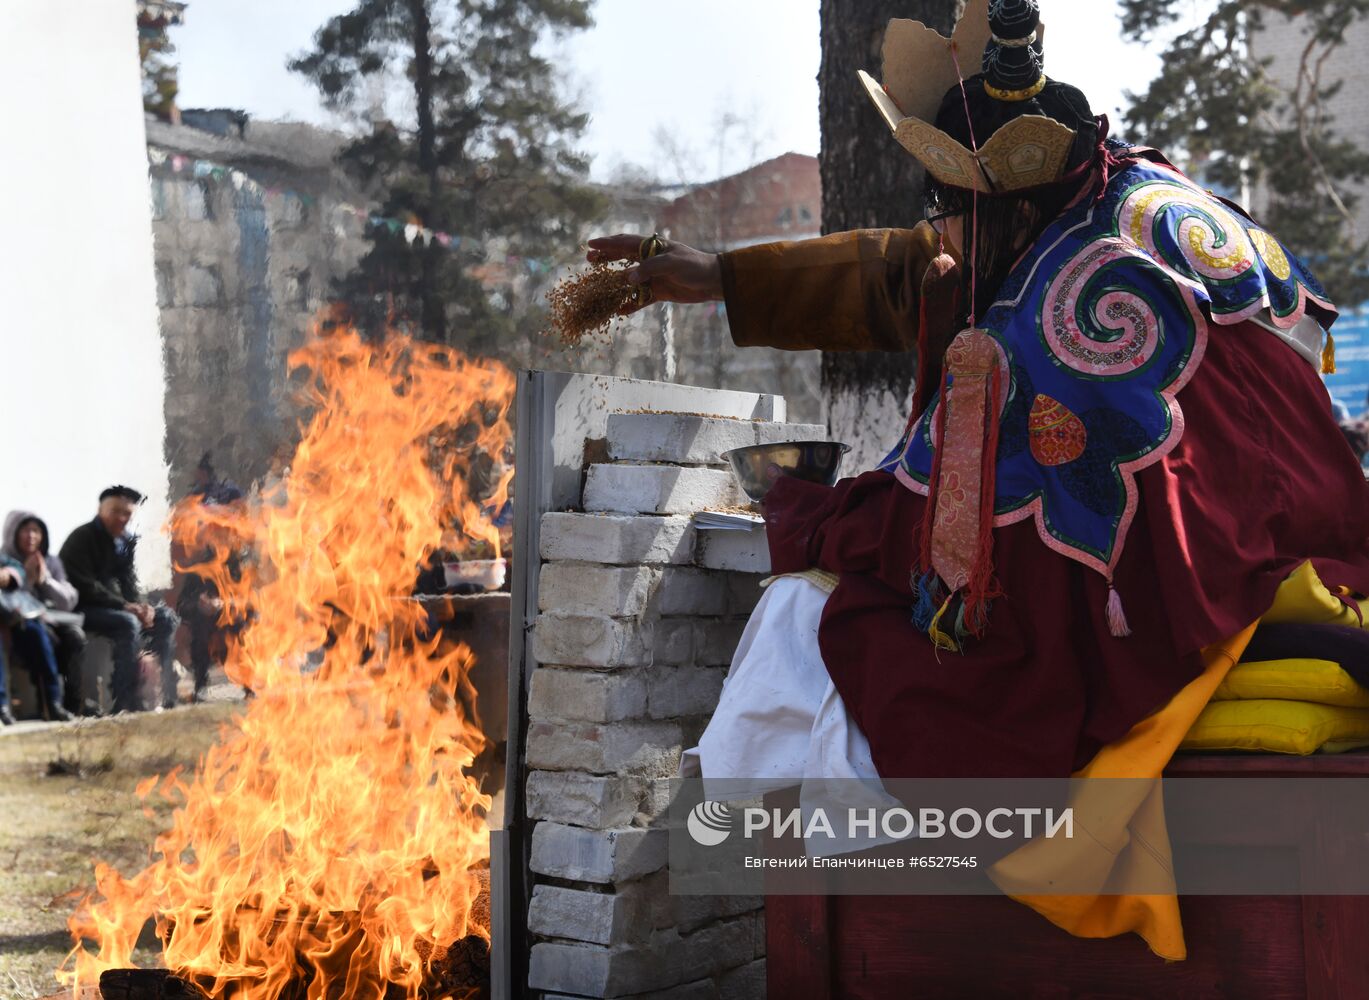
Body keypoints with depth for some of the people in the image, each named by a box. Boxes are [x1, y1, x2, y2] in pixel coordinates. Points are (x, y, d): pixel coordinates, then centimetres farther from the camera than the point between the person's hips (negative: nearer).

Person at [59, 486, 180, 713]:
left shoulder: (125, 541, 13)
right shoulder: (82, 539, -12)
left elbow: (128, 583, 14)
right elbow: (86, 588, -20)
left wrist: (141, 605, -9)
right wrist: (125, 606, -24)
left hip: (114, 606, 9)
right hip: (82, 609, -9)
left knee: (165, 618, -2)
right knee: (128, 623, -33)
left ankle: (166, 695, -6)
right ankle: (125, 701, -35)